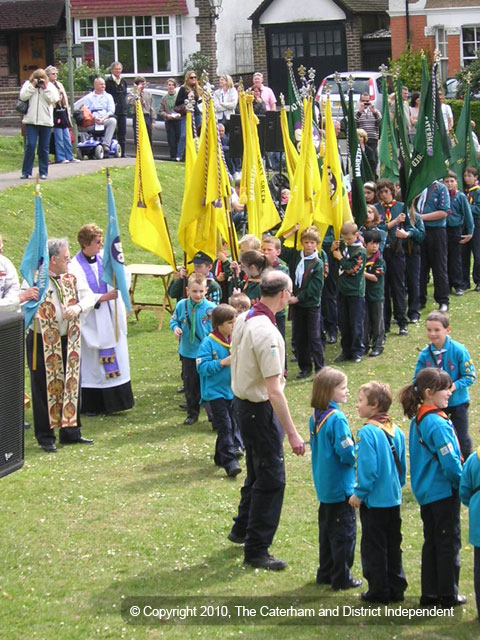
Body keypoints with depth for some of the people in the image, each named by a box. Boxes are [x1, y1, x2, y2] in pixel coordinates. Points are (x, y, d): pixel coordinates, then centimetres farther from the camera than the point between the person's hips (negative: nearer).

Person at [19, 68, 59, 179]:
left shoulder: (50, 86, 7)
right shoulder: (28, 84, 7)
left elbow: (54, 99, -6)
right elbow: (23, 96, -6)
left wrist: (45, 88, -10)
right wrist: (33, 86, -10)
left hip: (46, 121, 1)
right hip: (31, 121, -1)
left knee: (44, 148, 5)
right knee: (30, 145, -8)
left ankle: (43, 172, 12)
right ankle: (26, 172, -2)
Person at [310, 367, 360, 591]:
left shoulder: (315, 417, 3)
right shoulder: (337, 418, -22)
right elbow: (348, 454, -23)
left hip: (324, 486, 8)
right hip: (340, 486, -8)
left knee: (327, 530, 17)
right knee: (344, 532, 2)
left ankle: (325, 573, 26)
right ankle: (341, 578, 7)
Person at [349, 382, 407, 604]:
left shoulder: (367, 433, -19)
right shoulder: (396, 431, 5)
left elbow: (368, 468, -21)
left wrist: (359, 494, -11)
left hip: (374, 501, -7)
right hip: (394, 499, 7)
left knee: (373, 548, 4)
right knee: (393, 546, 15)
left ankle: (379, 590, 8)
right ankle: (396, 588, 20)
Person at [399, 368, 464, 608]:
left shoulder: (417, 421, 7)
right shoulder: (438, 423, -21)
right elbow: (450, 462, -22)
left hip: (426, 493, 9)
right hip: (444, 492, -8)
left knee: (431, 543, 14)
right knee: (449, 543, 3)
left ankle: (429, 593, 19)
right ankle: (448, 595, 10)